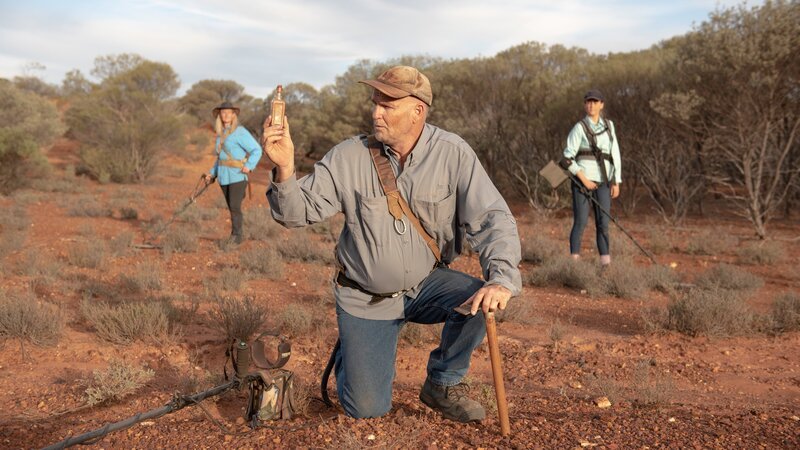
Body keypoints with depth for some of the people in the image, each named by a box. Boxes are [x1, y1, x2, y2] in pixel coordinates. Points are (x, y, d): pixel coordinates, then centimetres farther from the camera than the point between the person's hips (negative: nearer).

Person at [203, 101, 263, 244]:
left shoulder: (240, 132, -10)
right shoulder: (221, 134, 13)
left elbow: (257, 150, -13)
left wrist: (249, 166, -24)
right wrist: (212, 173, 15)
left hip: (238, 175, -7)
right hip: (224, 176, 7)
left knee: (235, 207, -13)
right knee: (232, 207, 10)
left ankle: (236, 235, -5)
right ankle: (239, 234, 20)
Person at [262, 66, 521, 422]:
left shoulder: (453, 154, -14)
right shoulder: (348, 157, -13)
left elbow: (492, 219, -19)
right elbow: (297, 212, -13)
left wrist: (502, 279, -36)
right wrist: (284, 170, -33)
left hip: (426, 285, 1)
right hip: (365, 297, -1)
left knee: (480, 301, -29)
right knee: (366, 409, -6)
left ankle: (442, 384, 1)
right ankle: (352, 354, 31)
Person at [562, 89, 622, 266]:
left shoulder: (609, 125, 13)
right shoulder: (579, 127, -1)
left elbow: (615, 154, 13)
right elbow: (568, 157, -4)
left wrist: (616, 182, 7)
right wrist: (584, 179, -11)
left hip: (603, 181, 4)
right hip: (582, 179, -4)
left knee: (603, 223, 1)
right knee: (580, 222, -6)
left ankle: (606, 263, 4)